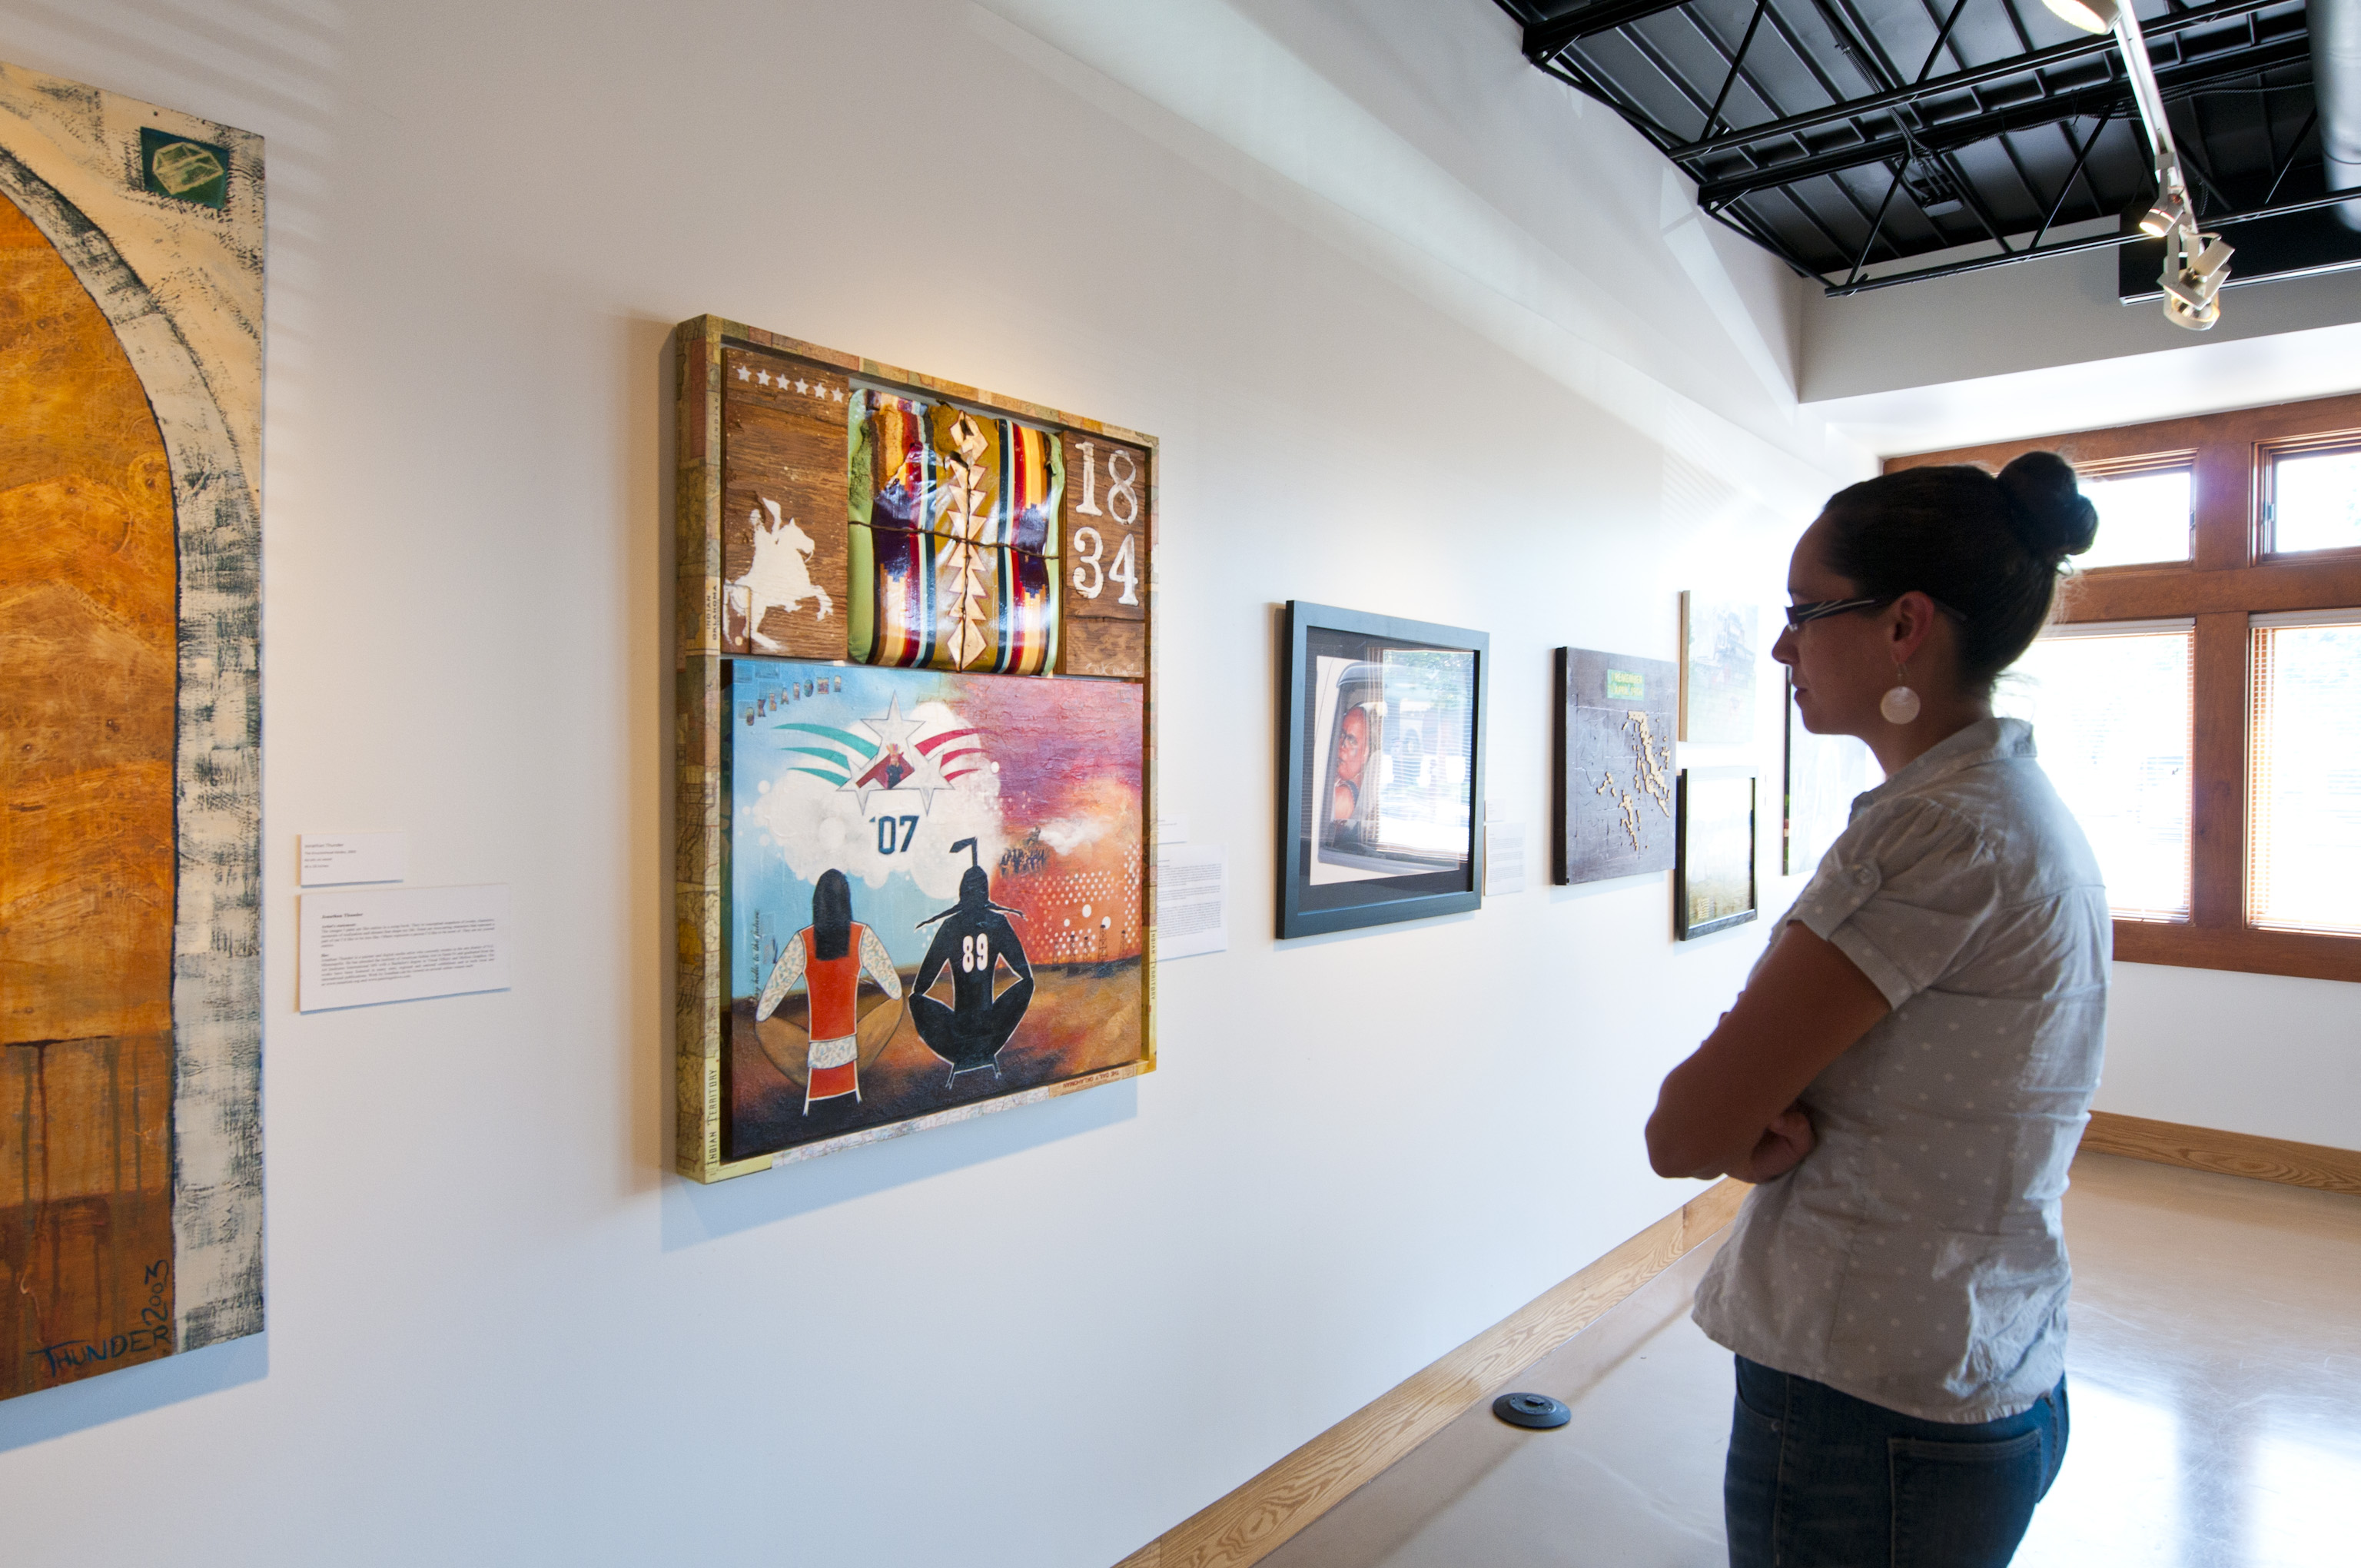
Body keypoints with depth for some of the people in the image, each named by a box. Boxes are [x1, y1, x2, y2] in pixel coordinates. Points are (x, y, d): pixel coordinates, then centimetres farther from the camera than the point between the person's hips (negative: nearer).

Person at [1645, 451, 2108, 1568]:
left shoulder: (1940, 829, -26)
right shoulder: (2027, 808, 6)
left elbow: (1681, 1134, -25)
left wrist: (1752, 1129, -4)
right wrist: (1770, 1126, -13)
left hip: (1868, 1422, -9)